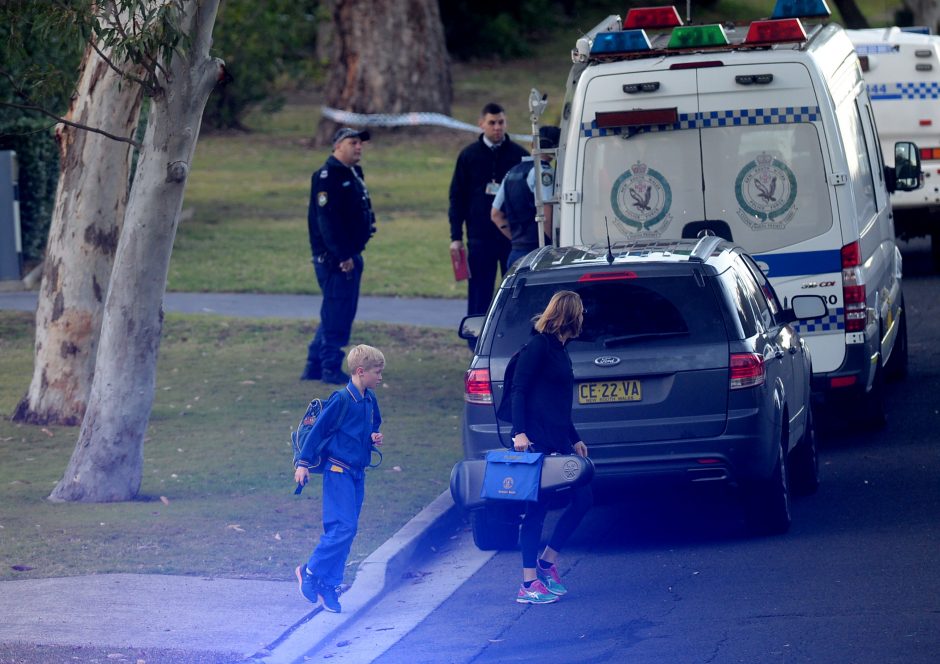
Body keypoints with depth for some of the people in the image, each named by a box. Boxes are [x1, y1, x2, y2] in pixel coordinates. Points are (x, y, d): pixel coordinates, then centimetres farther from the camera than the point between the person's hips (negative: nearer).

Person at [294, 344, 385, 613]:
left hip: (357, 473, 8)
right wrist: (303, 463, -12)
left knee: (344, 530, 7)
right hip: (338, 472, -8)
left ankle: (328, 586, 11)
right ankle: (311, 571, 1)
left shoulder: (369, 399, 8)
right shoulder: (343, 399, -16)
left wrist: (374, 438, 2)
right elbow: (318, 429, -13)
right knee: (344, 527, -14)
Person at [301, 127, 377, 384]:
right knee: (336, 314, -7)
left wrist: (354, 254, 17)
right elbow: (327, 219, -22)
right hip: (334, 257, -10)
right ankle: (331, 368, -1)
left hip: (350, 255, 10)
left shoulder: (354, 175, 17)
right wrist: (341, 255, -25)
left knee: (337, 314, 13)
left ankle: (314, 367, 19)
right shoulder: (327, 177, -14)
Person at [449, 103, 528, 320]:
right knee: (479, 295, 2)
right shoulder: (469, 155, 5)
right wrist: (456, 236, 0)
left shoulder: (519, 154, 4)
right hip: (480, 237, 0)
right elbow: (456, 198, 6)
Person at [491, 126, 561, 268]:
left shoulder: (512, 173, 17)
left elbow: (496, 215, 23)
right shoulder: (542, 172, -10)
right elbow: (546, 217, -19)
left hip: (516, 251, 9)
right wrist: (555, 243, -7)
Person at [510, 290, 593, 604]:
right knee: (537, 508, -7)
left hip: (558, 442, 9)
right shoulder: (538, 346, -8)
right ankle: (528, 585, -4)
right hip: (536, 441, -9)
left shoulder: (558, 350, 19)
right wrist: (519, 433, -23)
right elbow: (519, 390, -14)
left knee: (583, 498, 5)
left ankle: (548, 561, 17)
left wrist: (574, 439, 31)